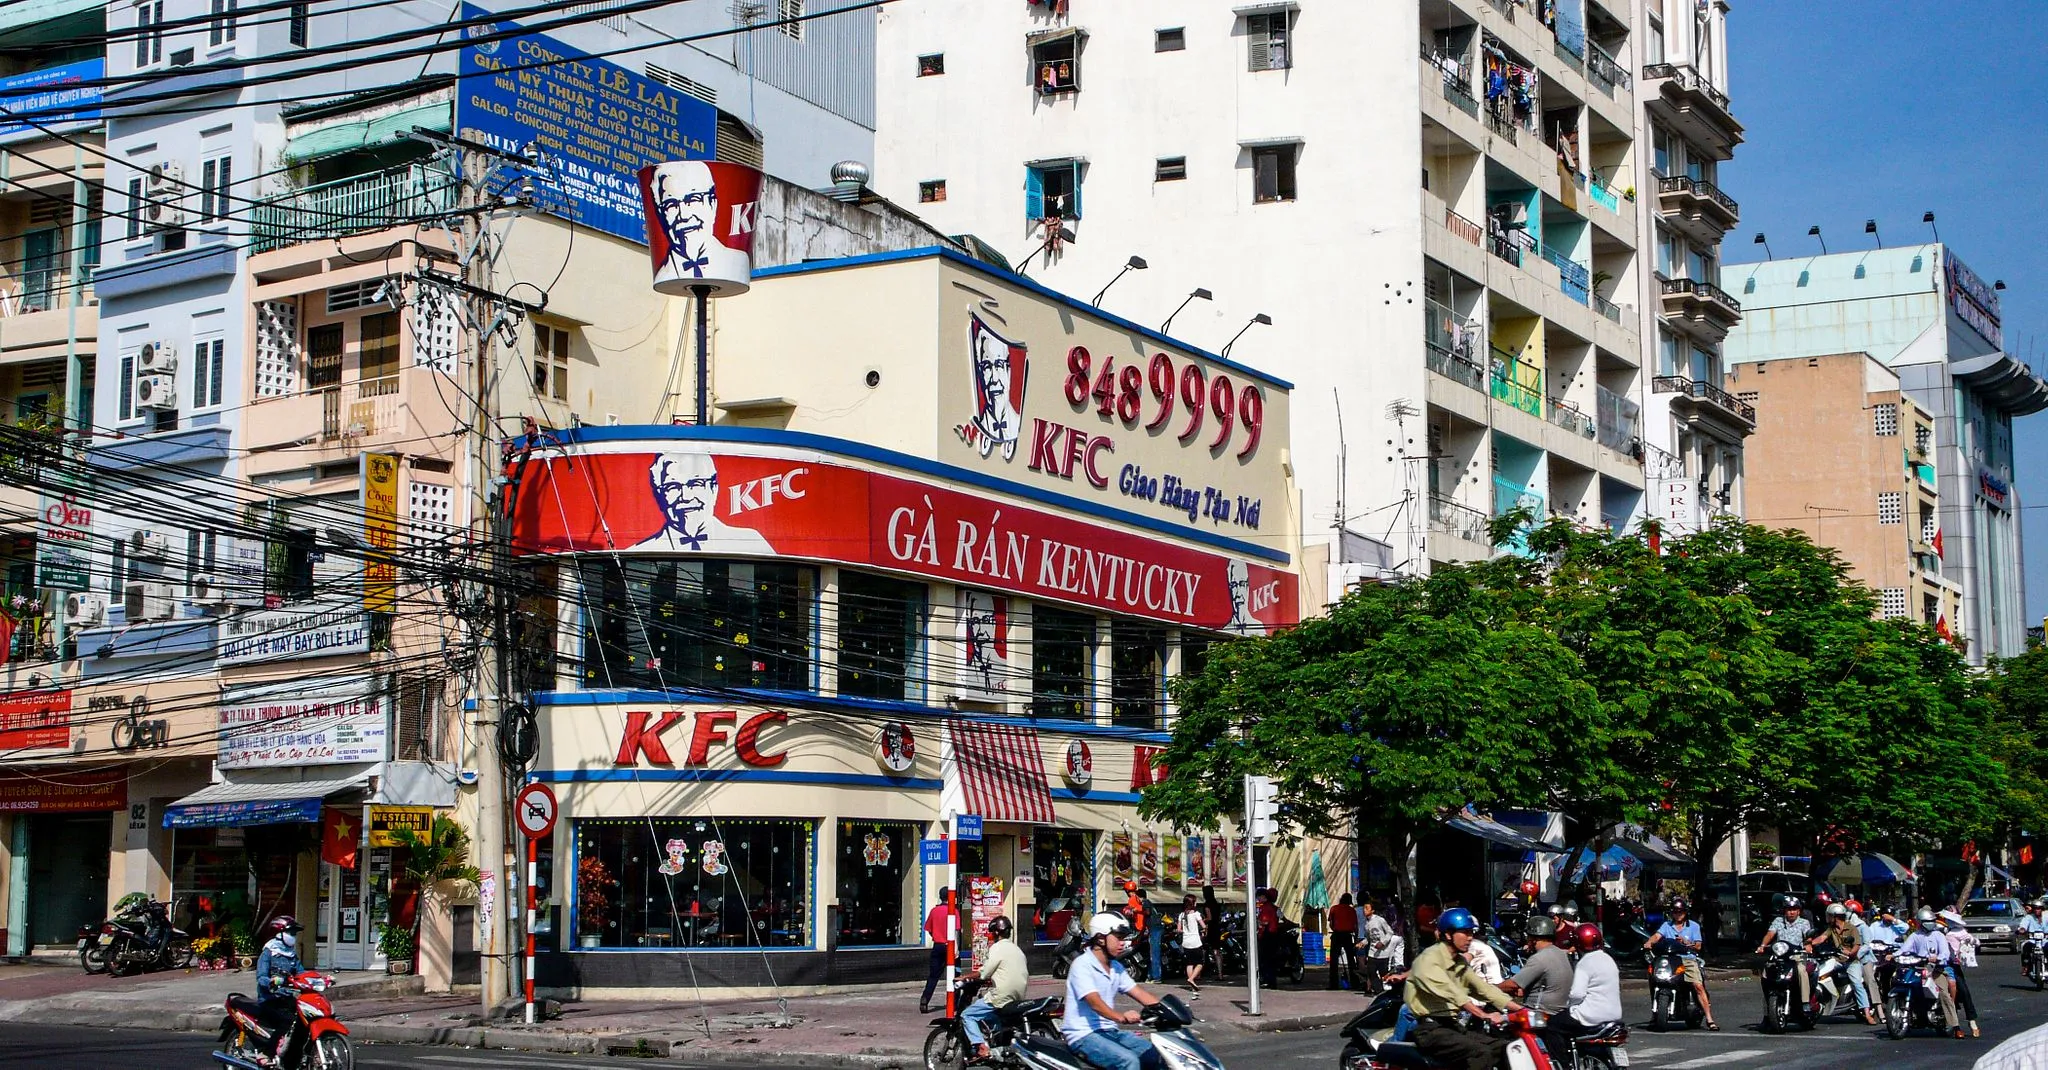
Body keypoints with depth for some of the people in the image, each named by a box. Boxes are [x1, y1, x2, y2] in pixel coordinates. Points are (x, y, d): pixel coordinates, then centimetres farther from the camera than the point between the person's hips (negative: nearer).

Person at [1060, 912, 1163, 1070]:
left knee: (1155, 1055, -5)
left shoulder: (1116, 968, 13)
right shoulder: (1082, 964, -14)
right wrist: (1120, 1017, -45)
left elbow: (1139, 993, 7)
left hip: (1109, 1031, 8)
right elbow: (1094, 1002, -27)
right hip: (1084, 1035, -8)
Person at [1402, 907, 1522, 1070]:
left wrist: (1521, 1010, 0)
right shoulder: (1429, 959, -13)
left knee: (1505, 1049, -4)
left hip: (1454, 1026, 9)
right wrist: (1484, 1015, -40)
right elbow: (1452, 993, -28)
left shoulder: (1459, 962, 18)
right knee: (1482, 1053, -28)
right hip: (1431, 1030, -9)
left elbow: (1484, 988, 12)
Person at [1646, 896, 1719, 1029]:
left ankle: (1709, 1019, -18)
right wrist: (1649, 942, -22)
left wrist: (1686, 942, -12)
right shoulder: (1667, 925, 16)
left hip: (1688, 959, -1)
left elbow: (1698, 946, 6)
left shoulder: (1693, 926, 13)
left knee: (1698, 986, -19)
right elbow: (1657, 936, -1)